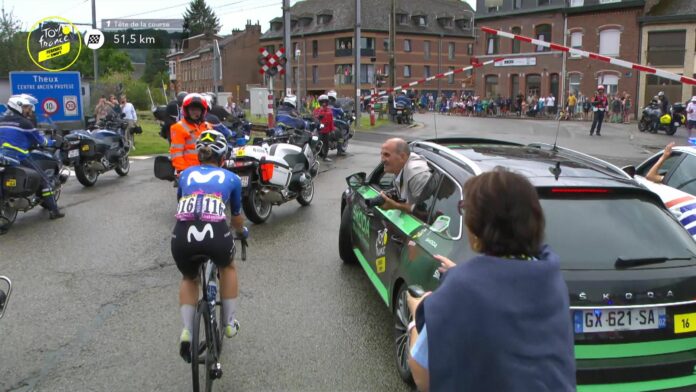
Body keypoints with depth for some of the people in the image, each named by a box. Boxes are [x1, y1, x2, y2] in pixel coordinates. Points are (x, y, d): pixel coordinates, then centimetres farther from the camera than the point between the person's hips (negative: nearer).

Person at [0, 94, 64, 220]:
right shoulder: (24, 122, -6)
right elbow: (39, 139, 1)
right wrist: (53, 143, 20)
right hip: (20, 158, -7)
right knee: (45, 180, 1)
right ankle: (54, 210, -3)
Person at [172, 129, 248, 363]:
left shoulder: (186, 174, 26)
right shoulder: (230, 178, 22)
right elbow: (236, 218, 34)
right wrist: (242, 232, 57)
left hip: (182, 236, 2)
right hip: (215, 234, -1)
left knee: (189, 279, 33)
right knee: (228, 267, 34)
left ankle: (187, 331, 16)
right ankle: (229, 323, 35)